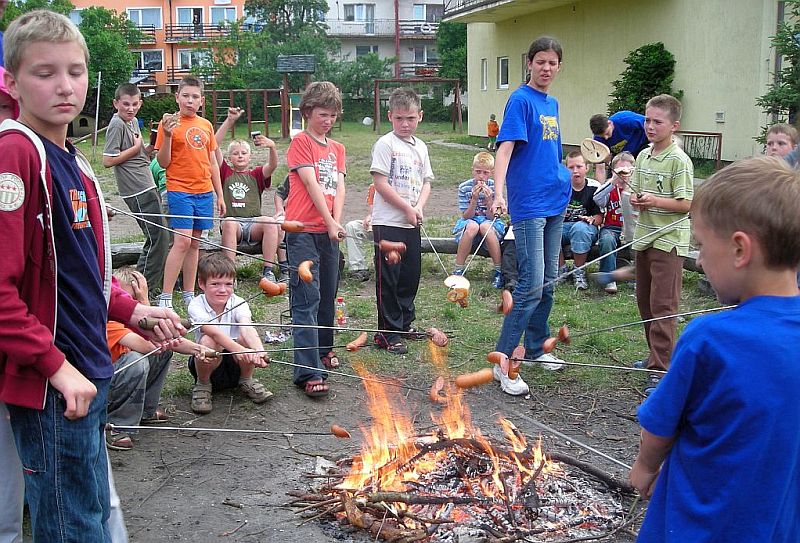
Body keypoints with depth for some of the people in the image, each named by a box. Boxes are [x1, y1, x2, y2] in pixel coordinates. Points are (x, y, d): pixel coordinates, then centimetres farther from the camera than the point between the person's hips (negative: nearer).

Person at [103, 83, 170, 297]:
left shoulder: (133, 121, 15)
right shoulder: (117, 125, -12)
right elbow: (108, 160, -17)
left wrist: (151, 146, 1)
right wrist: (136, 148, -13)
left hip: (147, 186, 9)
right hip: (138, 191, -9)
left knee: (158, 237, 15)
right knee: (158, 238, -8)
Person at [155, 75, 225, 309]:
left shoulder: (206, 125, 11)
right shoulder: (170, 123, -3)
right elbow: (163, 162, -6)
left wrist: (220, 195, 16)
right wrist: (167, 135, -20)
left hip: (204, 192, 5)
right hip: (180, 191, -5)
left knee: (195, 242, 9)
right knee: (182, 241, -13)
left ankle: (189, 295, 16)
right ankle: (165, 298, -8)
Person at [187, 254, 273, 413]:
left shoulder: (238, 304, -13)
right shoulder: (196, 306, -18)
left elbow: (247, 328, -34)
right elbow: (213, 332, -38)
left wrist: (259, 351, -55)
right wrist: (238, 349, -55)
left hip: (236, 364, 2)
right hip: (209, 363, -2)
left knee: (246, 340, -29)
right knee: (209, 342, -34)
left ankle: (246, 380, 1)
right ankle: (202, 385, -5)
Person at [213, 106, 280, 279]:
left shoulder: (256, 175, 20)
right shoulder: (226, 173, 17)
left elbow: (273, 165, -1)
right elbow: (215, 145, 6)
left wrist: (272, 147, -23)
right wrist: (230, 121, -3)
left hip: (254, 224, 1)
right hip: (232, 222, -1)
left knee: (271, 222, -31)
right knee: (229, 223, -36)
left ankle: (268, 271, -29)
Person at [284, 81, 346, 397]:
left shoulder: (337, 149, 17)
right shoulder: (301, 142, -3)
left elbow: (339, 187, 7)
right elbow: (311, 184, -11)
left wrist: (337, 221, -9)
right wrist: (331, 223, -16)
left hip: (329, 232, 7)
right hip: (303, 231, -7)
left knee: (328, 295, 15)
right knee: (307, 299, -11)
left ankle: (323, 349, 32)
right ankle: (309, 371, -14)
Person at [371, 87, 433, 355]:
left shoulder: (421, 147, 13)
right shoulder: (385, 144, -8)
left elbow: (426, 182, 14)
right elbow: (380, 183, -14)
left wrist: (419, 207, -5)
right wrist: (407, 208, -12)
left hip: (411, 223, 7)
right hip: (388, 222, -7)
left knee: (411, 274, 13)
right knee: (388, 277, -2)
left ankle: (405, 323, 30)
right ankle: (388, 333, 5)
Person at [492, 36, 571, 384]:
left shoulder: (552, 103, 14)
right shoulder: (521, 100, -9)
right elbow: (505, 148, -20)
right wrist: (499, 193, -33)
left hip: (555, 202, 8)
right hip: (529, 204, -8)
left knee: (548, 282, 13)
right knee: (532, 284, -11)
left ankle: (536, 349, 26)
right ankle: (503, 358, -4)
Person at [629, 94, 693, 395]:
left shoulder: (679, 161, -13)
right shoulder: (643, 156, 10)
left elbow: (686, 204, -15)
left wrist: (654, 201, -24)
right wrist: (635, 199, -4)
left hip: (669, 241, -8)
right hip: (644, 236, 8)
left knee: (662, 304, -8)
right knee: (644, 300, 14)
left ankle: (661, 369, -6)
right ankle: (657, 354, 29)